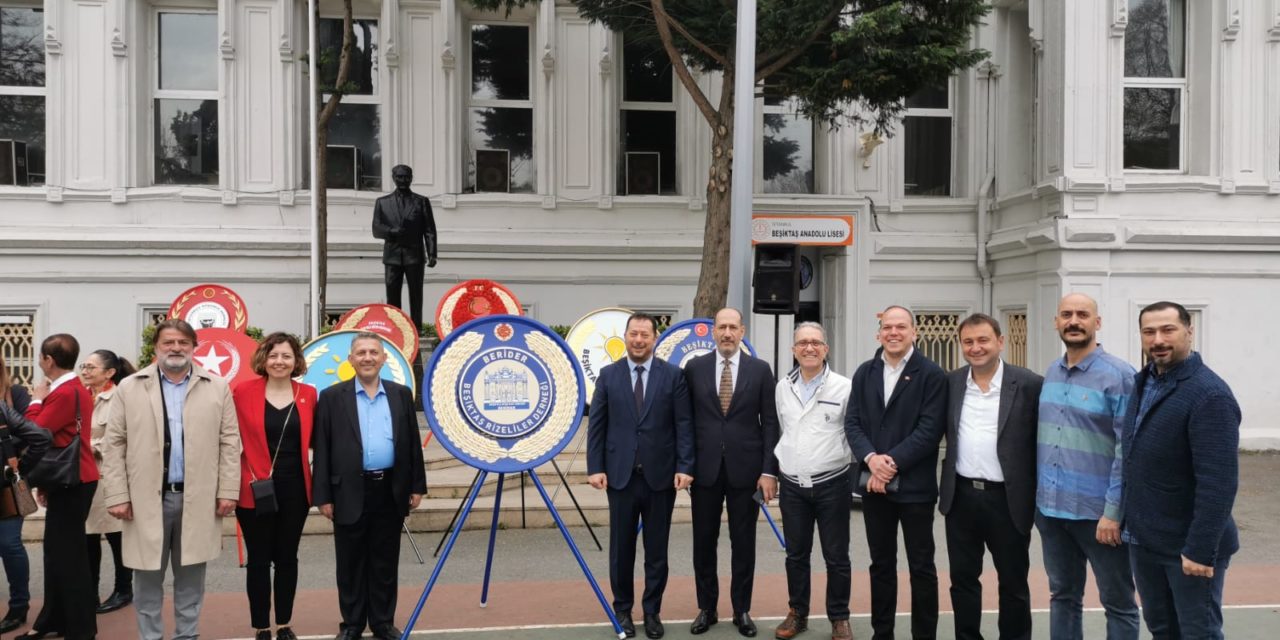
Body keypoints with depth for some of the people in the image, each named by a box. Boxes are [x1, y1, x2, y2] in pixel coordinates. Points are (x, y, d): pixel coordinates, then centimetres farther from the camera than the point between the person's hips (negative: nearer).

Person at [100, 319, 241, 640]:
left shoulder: (217, 387, 3)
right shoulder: (129, 388, 3)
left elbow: (229, 442, 3)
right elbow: (114, 444, 2)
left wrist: (228, 491, -2)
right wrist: (117, 495, -5)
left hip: (198, 500, 0)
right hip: (147, 498, 0)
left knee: (190, 579, 11)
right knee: (148, 579, 9)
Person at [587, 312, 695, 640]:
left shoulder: (673, 375, 0)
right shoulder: (608, 375, 3)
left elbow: (684, 425, -2)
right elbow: (596, 425, 3)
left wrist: (685, 467, -10)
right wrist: (595, 467, -4)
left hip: (661, 475, -1)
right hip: (620, 475, 1)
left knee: (657, 549, 8)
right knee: (621, 547, 9)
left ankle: (652, 611, 21)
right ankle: (623, 609, 24)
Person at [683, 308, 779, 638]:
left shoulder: (760, 370, 0)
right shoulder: (694, 368, 2)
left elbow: (770, 423, -1)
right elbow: (686, 419, 5)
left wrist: (769, 471, -7)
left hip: (746, 469, -1)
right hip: (705, 468, 1)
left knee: (743, 543, 8)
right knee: (704, 542, 9)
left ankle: (742, 610, 21)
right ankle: (706, 608, 23)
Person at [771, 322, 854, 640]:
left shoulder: (844, 386, -8)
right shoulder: (782, 387, 6)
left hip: (832, 484, -3)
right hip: (792, 486, 4)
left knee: (836, 556, 6)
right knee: (796, 554, 13)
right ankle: (797, 613, 28)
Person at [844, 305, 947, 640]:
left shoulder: (932, 374, -5)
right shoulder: (864, 372, 8)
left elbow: (930, 430, -12)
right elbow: (852, 423, 3)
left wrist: (893, 462, -17)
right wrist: (871, 459, -14)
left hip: (915, 485, -4)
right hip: (873, 483, 4)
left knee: (921, 567, 7)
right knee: (881, 564, 13)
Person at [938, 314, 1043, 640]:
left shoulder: (1029, 384, -7)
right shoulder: (950, 383, 4)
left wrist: (1041, 499, -6)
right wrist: (941, 487, 7)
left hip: (1008, 500, -3)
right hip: (961, 497, 3)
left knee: (1013, 583, 11)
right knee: (963, 579, 12)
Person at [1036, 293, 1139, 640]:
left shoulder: (1118, 375, -11)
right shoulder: (1051, 373, 9)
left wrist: (1113, 511, -17)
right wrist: (1037, 495, 11)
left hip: (1097, 511, -6)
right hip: (1051, 508, 6)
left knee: (1118, 602, 8)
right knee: (1063, 596, 16)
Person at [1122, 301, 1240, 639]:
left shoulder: (1209, 394, -18)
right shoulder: (1141, 383, 5)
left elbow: (1218, 481, -23)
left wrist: (1201, 549, -24)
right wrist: (1130, 520, 10)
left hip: (1187, 545, -7)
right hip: (1143, 538, 7)